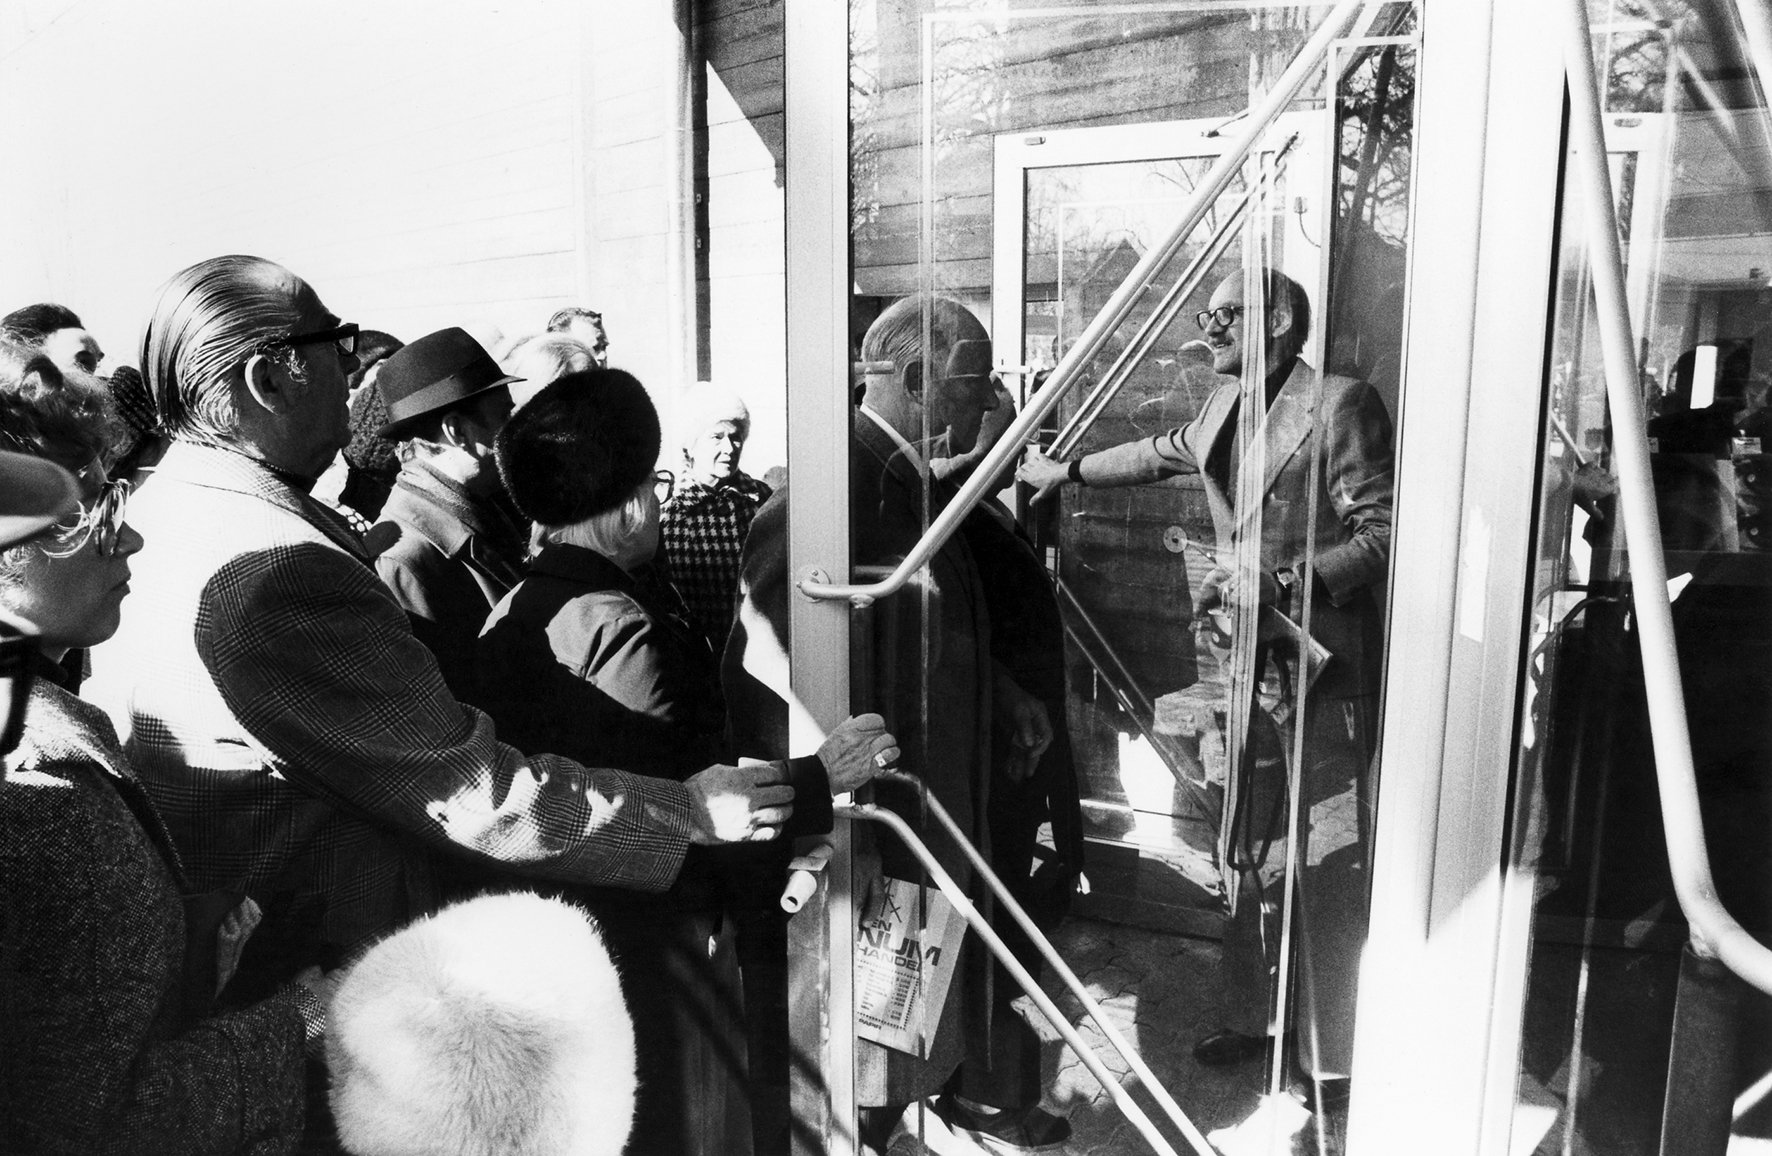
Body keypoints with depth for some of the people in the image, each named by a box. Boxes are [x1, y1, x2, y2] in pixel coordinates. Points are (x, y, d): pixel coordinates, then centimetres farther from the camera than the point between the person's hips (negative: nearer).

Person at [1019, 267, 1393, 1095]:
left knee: (1325, 870, 0)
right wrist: (1062, 471, 34)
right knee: (1243, 854, 16)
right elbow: (1160, 454, 30)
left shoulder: (1340, 405, -12)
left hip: (1320, 668, -7)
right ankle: (1251, 1017, 33)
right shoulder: (1225, 405, 12)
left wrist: (1284, 581, -25)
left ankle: (1331, 1061, 15)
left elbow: (1384, 534, -15)